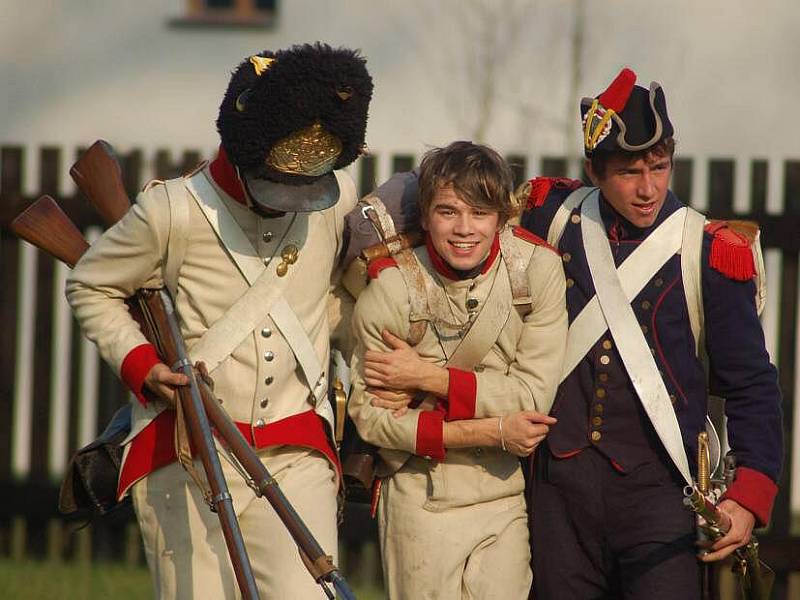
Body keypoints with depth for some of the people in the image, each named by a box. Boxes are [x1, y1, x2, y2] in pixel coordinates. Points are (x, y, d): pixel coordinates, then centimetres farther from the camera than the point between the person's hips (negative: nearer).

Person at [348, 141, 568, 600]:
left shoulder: (537, 268, -8)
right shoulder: (391, 287, -11)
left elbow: (534, 395, -12)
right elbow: (371, 416, -10)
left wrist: (429, 377, -17)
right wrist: (490, 432, -17)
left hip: (509, 497, 1)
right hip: (422, 499, -1)